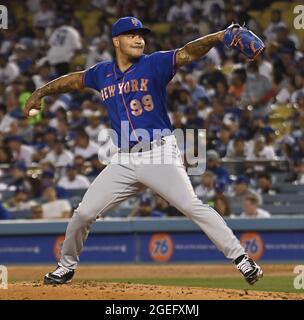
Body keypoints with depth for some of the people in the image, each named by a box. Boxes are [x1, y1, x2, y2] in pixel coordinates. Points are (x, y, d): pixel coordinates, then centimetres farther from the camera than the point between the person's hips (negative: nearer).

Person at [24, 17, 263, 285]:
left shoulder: (154, 64, -4)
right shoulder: (103, 73, 9)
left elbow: (186, 54, -20)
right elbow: (74, 80, 29)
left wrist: (219, 37, -35)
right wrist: (41, 93, 33)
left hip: (160, 154, -4)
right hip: (124, 160, 4)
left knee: (192, 206, -19)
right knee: (84, 213, 5)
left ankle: (240, 257, -17)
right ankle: (66, 267, 26)